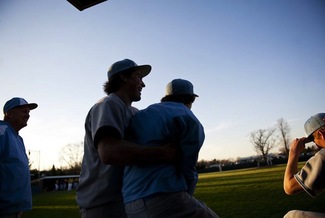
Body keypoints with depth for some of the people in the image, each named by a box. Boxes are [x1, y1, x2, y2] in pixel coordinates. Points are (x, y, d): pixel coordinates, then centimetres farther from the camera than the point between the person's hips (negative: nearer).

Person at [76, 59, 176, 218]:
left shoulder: (134, 113, 12)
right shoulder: (108, 105, -15)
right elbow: (109, 151, -31)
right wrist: (162, 154, -29)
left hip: (128, 200, 9)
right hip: (105, 204, -8)